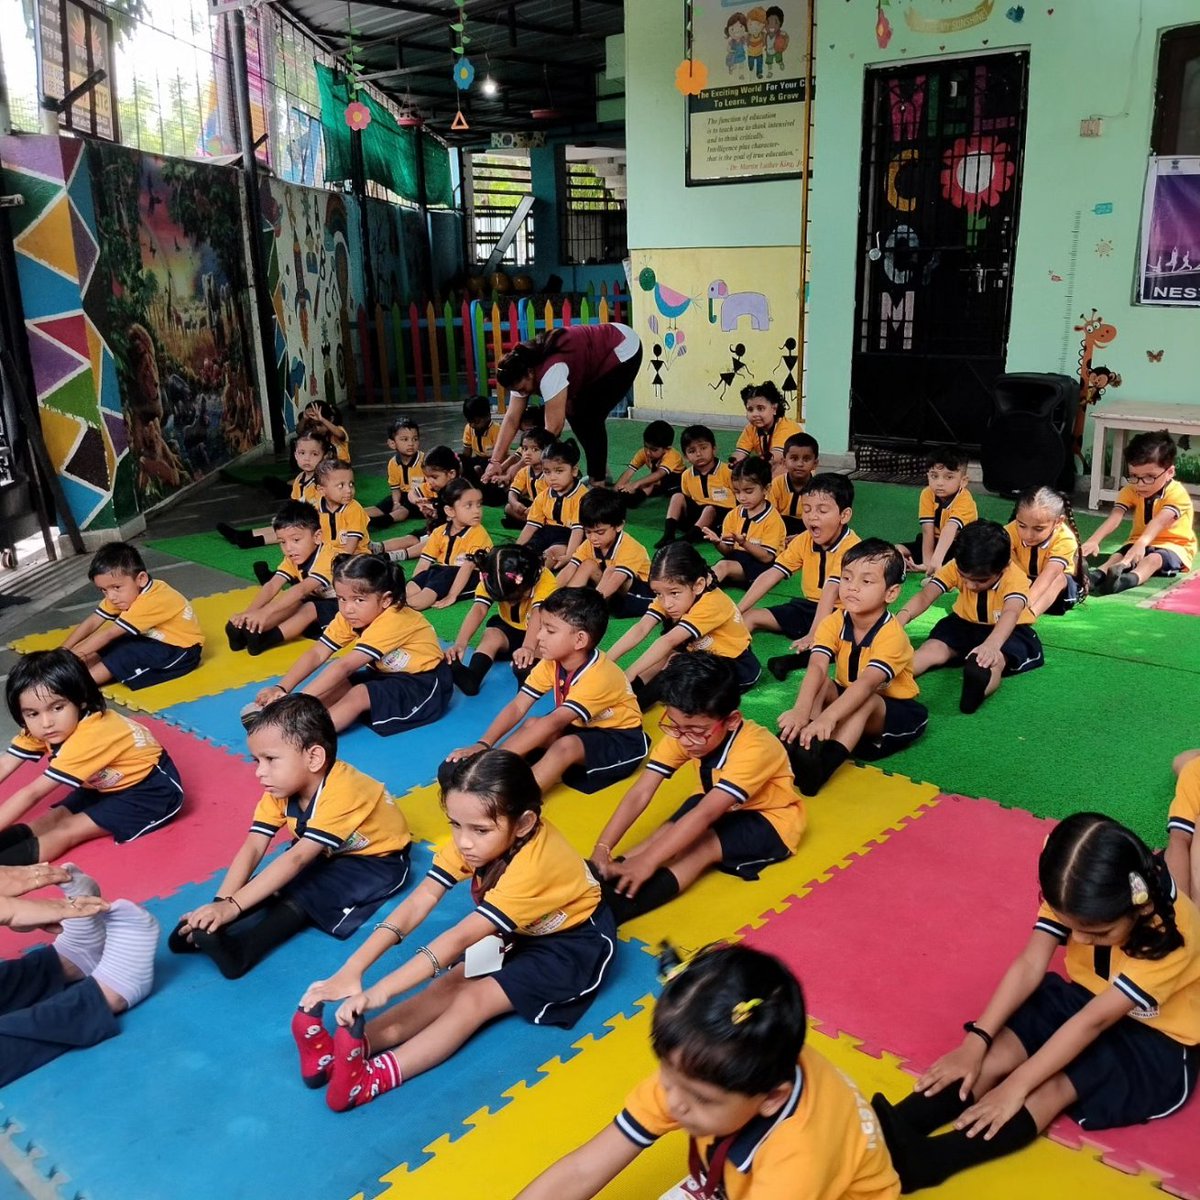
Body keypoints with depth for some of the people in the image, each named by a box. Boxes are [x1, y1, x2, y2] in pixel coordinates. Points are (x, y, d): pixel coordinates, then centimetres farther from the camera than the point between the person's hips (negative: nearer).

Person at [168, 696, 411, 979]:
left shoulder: (341, 793, -38)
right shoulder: (282, 787, -14)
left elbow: (298, 859, -42)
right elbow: (252, 847, -20)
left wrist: (233, 905, -46)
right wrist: (221, 902, -35)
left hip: (377, 859, -8)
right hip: (329, 853, 8)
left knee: (309, 892, -29)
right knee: (275, 881, -19)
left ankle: (242, 949, -36)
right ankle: (206, 927, -24)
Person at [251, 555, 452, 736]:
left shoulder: (392, 620, -32)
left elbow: (345, 666, -37)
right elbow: (316, 654, -13)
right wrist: (281, 688, -28)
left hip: (424, 684, -9)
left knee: (358, 695, -27)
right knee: (338, 686, -14)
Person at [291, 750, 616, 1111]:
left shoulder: (534, 863, -39)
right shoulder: (472, 836, -19)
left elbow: (460, 937, -43)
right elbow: (420, 900, -26)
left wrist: (381, 991, -48)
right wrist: (351, 970, -36)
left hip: (574, 942, -7)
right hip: (518, 933, 7)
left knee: (474, 998, -24)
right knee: (450, 984, -17)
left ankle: (374, 1077, -35)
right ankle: (344, 1053, -26)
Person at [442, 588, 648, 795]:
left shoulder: (598, 676, -32)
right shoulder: (551, 662, -10)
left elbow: (554, 723, -40)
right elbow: (517, 707, -15)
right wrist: (483, 745, -30)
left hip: (622, 740, -8)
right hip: (584, 727, 8)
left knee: (566, 746, -34)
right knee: (531, 725, -15)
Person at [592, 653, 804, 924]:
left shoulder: (754, 748, -36)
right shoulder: (681, 734, -20)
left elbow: (705, 815, -43)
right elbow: (639, 795, -24)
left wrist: (647, 861, -49)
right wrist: (602, 849, -36)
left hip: (769, 818, -6)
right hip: (718, 804, 6)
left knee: (702, 844, -31)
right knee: (670, 833, -25)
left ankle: (615, 907, -41)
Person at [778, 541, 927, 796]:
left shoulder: (892, 634, -27)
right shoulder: (833, 623, -14)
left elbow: (867, 684, -42)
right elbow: (816, 668, -30)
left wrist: (827, 716, -59)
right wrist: (801, 710, -50)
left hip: (895, 710, -5)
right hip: (850, 698, 5)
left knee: (865, 702, -37)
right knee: (821, 684, -25)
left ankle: (824, 764, -52)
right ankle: (801, 743, -43)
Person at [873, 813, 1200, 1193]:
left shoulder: (1169, 934, -33)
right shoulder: (1074, 895, -18)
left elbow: (1094, 1021, -34)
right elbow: (1029, 966, -21)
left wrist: (1016, 1084, -34)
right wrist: (976, 1040, -30)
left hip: (1155, 1038, -5)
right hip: (1087, 996, 5)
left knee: (1055, 1086, -27)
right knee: (1000, 1049, -19)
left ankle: (925, 1160, -39)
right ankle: (893, 1130, -31)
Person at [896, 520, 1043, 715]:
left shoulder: (1015, 578, -29)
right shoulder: (957, 567, -18)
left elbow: (1011, 613, -48)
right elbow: (925, 596, -28)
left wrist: (992, 644, -70)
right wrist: (902, 616, -51)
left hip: (1007, 631, -3)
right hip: (965, 624, 3)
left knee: (994, 659, -36)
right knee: (934, 647, -24)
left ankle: (980, 687, -69)